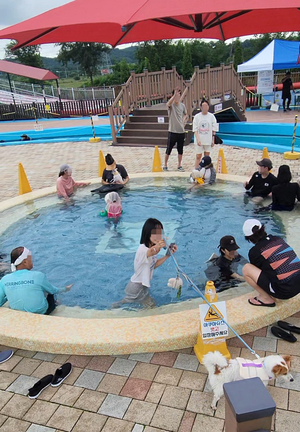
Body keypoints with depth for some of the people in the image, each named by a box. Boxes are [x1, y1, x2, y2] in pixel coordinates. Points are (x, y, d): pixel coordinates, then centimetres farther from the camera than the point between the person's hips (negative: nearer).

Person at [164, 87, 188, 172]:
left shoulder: (182, 105, 7)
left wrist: (183, 121, 6)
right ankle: (165, 165, 15)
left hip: (181, 131, 4)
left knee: (180, 150, 10)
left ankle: (179, 166, 20)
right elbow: (168, 103, -33)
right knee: (169, 149, 3)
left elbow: (186, 115, 24)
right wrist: (175, 94, -44)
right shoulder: (171, 105, -7)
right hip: (172, 131, -4)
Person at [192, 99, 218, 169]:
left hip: (208, 140, 1)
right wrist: (198, 139, -15)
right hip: (199, 140, -1)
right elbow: (195, 130, -4)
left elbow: (214, 130, 2)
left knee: (207, 157, 8)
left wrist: (213, 140, -3)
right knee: (198, 156, 2)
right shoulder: (197, 116, -1)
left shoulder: (211, 116, 1)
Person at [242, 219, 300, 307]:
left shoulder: (254, 251, -6)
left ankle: (266, 299, 5)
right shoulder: (279, 239, 10)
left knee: (246, 269, -2)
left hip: (285, 291, -7)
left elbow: (255, 269, 14)